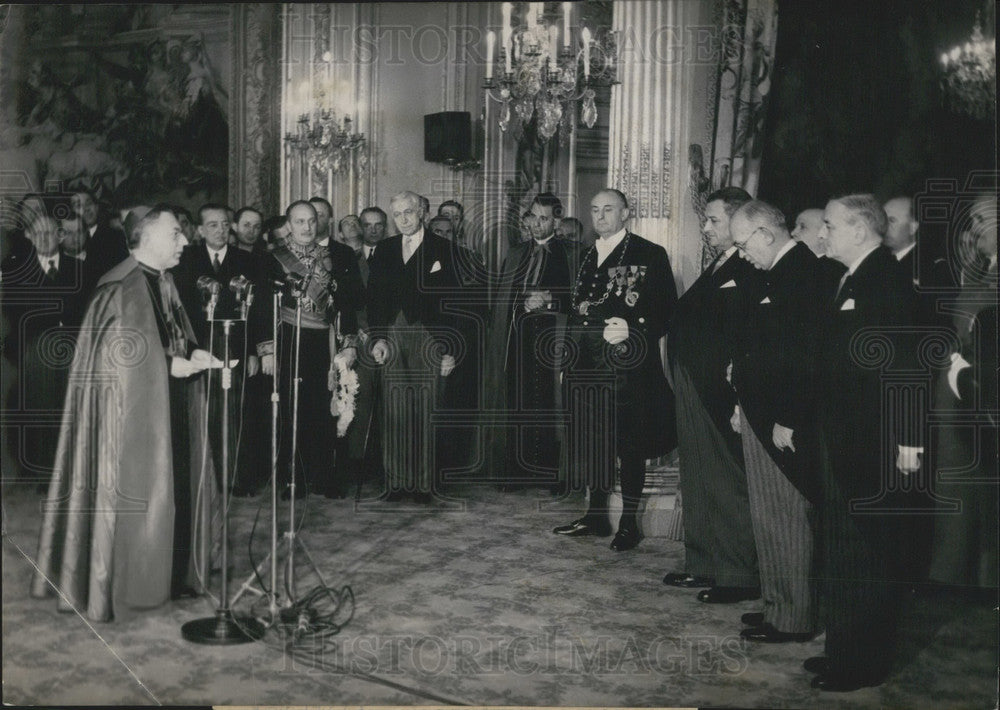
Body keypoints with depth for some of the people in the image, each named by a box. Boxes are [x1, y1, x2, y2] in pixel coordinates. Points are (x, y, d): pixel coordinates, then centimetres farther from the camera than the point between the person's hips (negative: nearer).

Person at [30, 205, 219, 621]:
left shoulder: (162, 283, 11)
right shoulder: (122, 289, -16)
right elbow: (118, 354, -20)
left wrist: (192, 355, -3)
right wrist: (173, 364, -18)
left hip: (169, 412, 8)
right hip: (134, 412, -8)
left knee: (175, 487, 12)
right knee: (135, 490, 0)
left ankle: (170, 571, 25)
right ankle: (120, 584, 15)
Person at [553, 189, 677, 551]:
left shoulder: (650, 255, -2)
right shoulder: (586, 259, 17)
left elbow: (667, 311, -8)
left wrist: (632, 330, -22)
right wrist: (567, 360, 14)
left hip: (627, 369, -6)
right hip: (586, 368, 6)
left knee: (629, 446, 1)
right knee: (592, 443, 12)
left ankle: (629, 523, 13)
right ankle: (596, 516, 25)